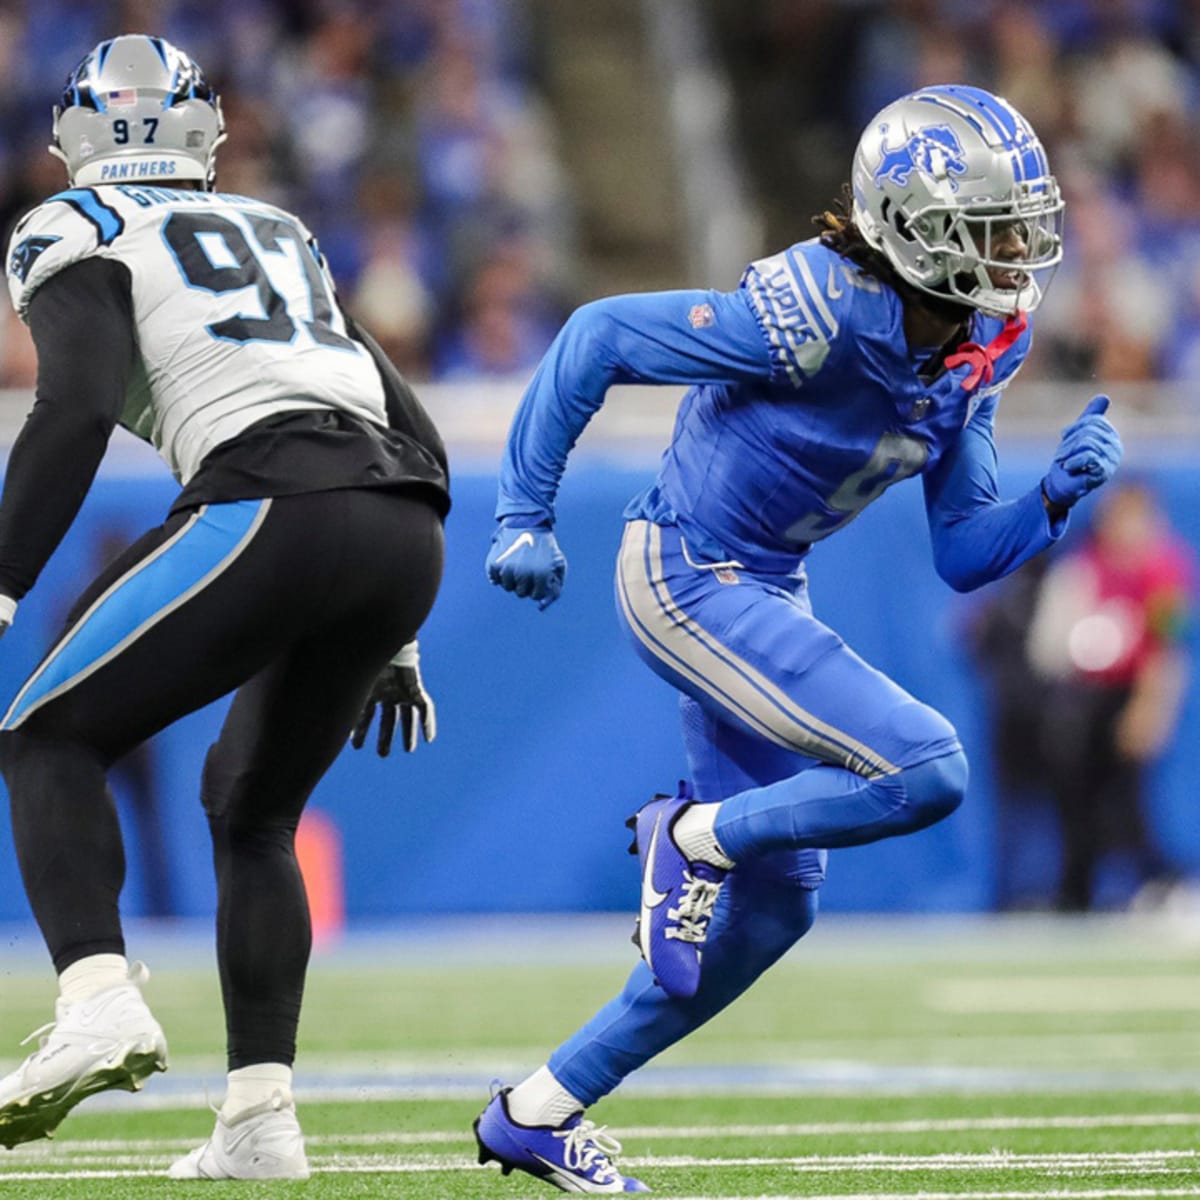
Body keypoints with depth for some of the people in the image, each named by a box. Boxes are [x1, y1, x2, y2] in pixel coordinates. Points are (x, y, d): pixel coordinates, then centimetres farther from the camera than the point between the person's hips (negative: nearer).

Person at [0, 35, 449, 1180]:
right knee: (251, 804, 22)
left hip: (270, 507, -6)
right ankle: (259, 1116, 13)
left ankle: (98, 996, -17)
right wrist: (394, 640, 34)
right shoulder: (281, 236, 32)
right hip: (406, 530, 6)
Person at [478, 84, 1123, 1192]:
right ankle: (695, 835, 0)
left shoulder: (973, 355, 0)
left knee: (773, 906, 12)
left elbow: (963, 556, 5)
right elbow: (598, 336, -20)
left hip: (763, 594, 9)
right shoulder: (825, 316, -25)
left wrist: (1058, 497, -13)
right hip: (686, 579, -9)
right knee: (926, 773, -21)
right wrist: (525, 516, -20)